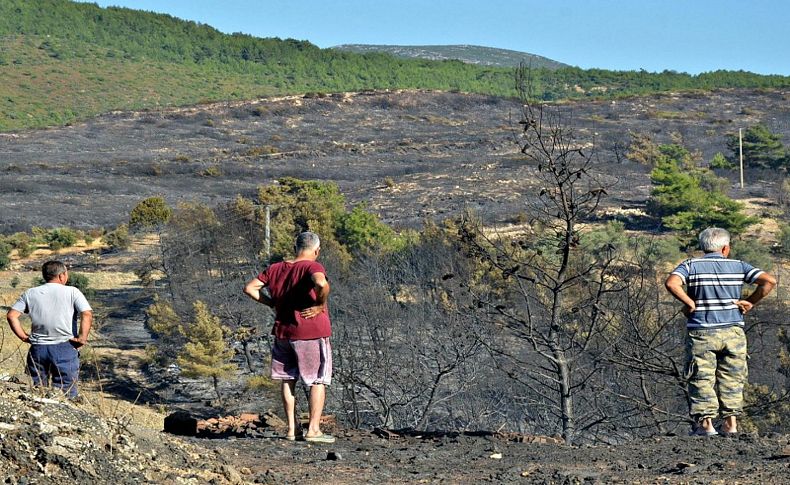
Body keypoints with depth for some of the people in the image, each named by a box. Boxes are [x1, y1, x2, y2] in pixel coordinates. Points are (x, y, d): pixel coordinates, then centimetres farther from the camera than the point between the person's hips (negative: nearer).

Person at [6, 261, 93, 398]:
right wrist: (82, 338, -9)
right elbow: (87, 314, -16)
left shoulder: (30, 294, 7)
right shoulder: (72, 292, -2)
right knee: (66, 395, 3)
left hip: (37, 348, 3)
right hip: (64, 349, -3)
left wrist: (23, 336, 6)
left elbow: (11, 315, 1)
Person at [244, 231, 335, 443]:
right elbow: (321, 284, -36)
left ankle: (291, 429, 15)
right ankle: (313, 430, 3)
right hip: (312, 332, -5)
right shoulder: (312, 266, -14)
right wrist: (321, 305, -19)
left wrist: (272, 303, 7)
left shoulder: (275, 269, 5)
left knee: (287, 379, 16)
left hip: (282, 332, 5)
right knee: (318, 381, 6)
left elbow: (250, 288, 6)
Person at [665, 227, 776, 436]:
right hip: (733, 332, 2)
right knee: (732, 378, 11)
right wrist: (750, 302, 0)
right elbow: (769, 281, -7)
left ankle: (705, 423, -1)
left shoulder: (690, 266, 1)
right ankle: (731, 421, 8)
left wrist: (690, 303, -9)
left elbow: (672, 283, -19)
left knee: (701, 379, 4)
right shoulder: (739, 266, 5)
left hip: (702, 332, -2)